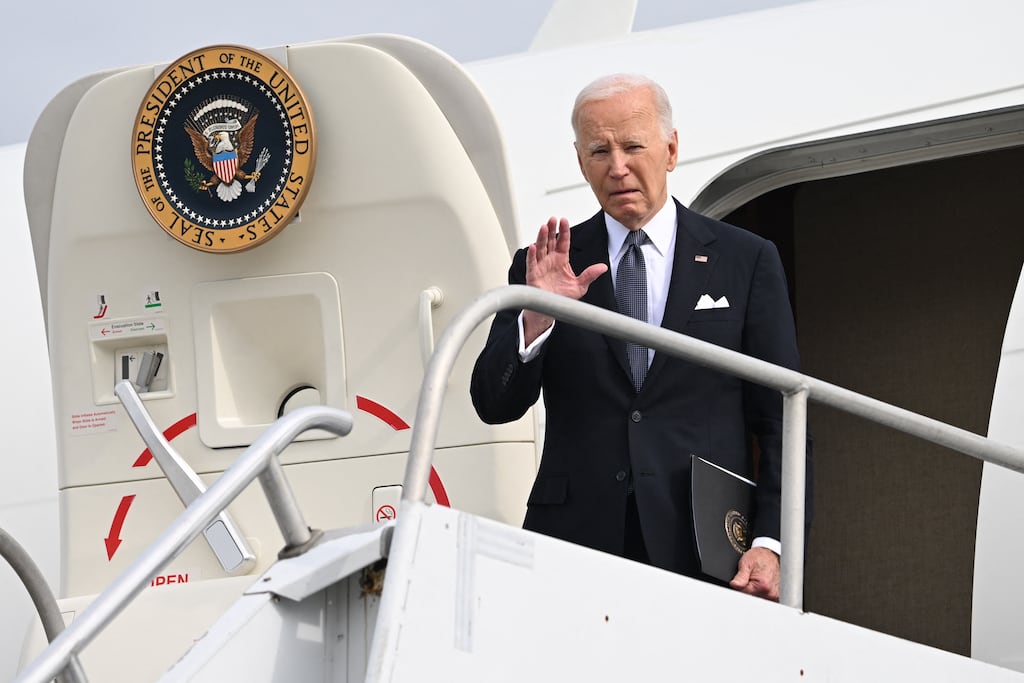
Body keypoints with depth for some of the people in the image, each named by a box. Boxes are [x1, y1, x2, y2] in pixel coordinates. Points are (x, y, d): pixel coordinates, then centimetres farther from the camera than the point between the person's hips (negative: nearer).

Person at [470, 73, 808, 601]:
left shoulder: (746, 261, 9)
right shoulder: (542, 268, 12)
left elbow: (780, 421, 7)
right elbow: (494, 405, 5)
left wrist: (771, 544, -5)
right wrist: (536, 316, -12)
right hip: (576, 544, 1)